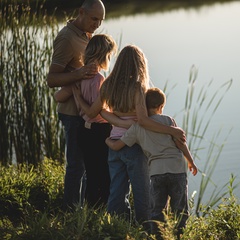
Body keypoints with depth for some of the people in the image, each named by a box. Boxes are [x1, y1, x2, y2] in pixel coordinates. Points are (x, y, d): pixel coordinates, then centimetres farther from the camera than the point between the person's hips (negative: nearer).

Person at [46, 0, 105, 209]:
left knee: (85, 162, 15)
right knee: (77, 164, -6)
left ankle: (80, 207, 23)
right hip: (74, 111, -9)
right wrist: (78, 74, -36)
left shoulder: (86, 34, 12)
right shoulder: (67, 39, -17)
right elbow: (52, 79, -21)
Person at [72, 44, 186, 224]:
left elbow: (91, 112, 8)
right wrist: (171, 130, -26)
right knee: (142, 193, 7)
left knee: (117, 192, 9)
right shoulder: (137, 88, -15)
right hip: (134, 146, -5)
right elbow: (142, 120, -27)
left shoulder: (108, 86, 1)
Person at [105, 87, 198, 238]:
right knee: (180, 210, 7)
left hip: (156, 171, 2)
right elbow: (180, 143, 0)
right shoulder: (168, 121, 1)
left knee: (157, 210, 9)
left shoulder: (137, 127, 6)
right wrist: (191, 161, 13)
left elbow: (116, 146, 7)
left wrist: (108, 140, 30)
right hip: (177, 169, -1)